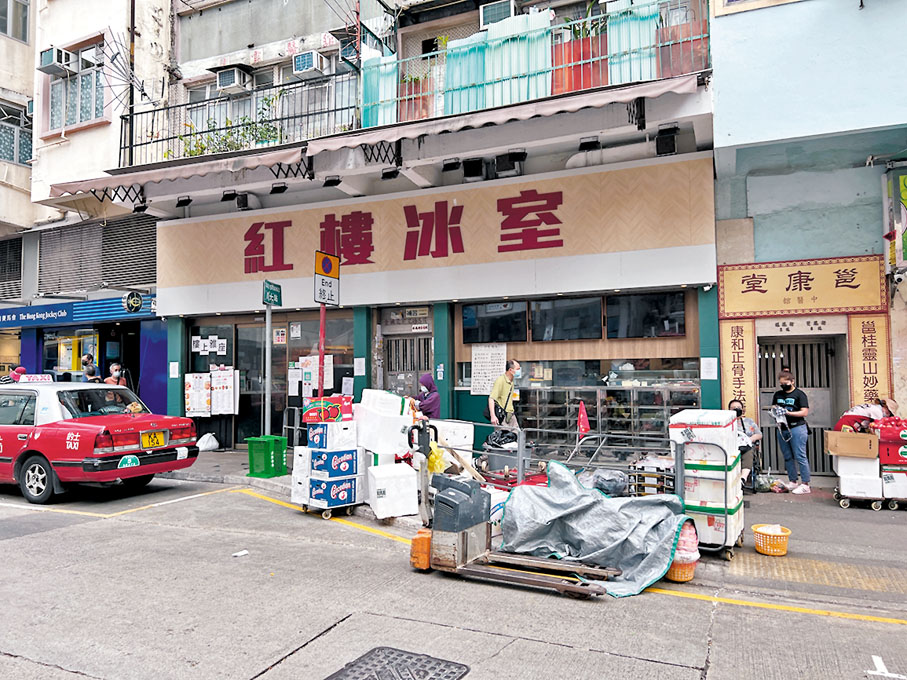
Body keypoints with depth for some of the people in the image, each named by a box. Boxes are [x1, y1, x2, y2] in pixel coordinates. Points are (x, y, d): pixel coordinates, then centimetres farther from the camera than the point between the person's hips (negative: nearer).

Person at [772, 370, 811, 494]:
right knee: (788, 457, 11)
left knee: (800, 457, -7)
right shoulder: (777, 394, 14)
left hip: (797, 428, -6)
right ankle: (793, 482, 20)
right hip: (782, 429, 6)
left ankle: (805, 485, -3)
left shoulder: (799, 394, -3)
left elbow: (805, 412, -9)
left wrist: (789, 413, -19)